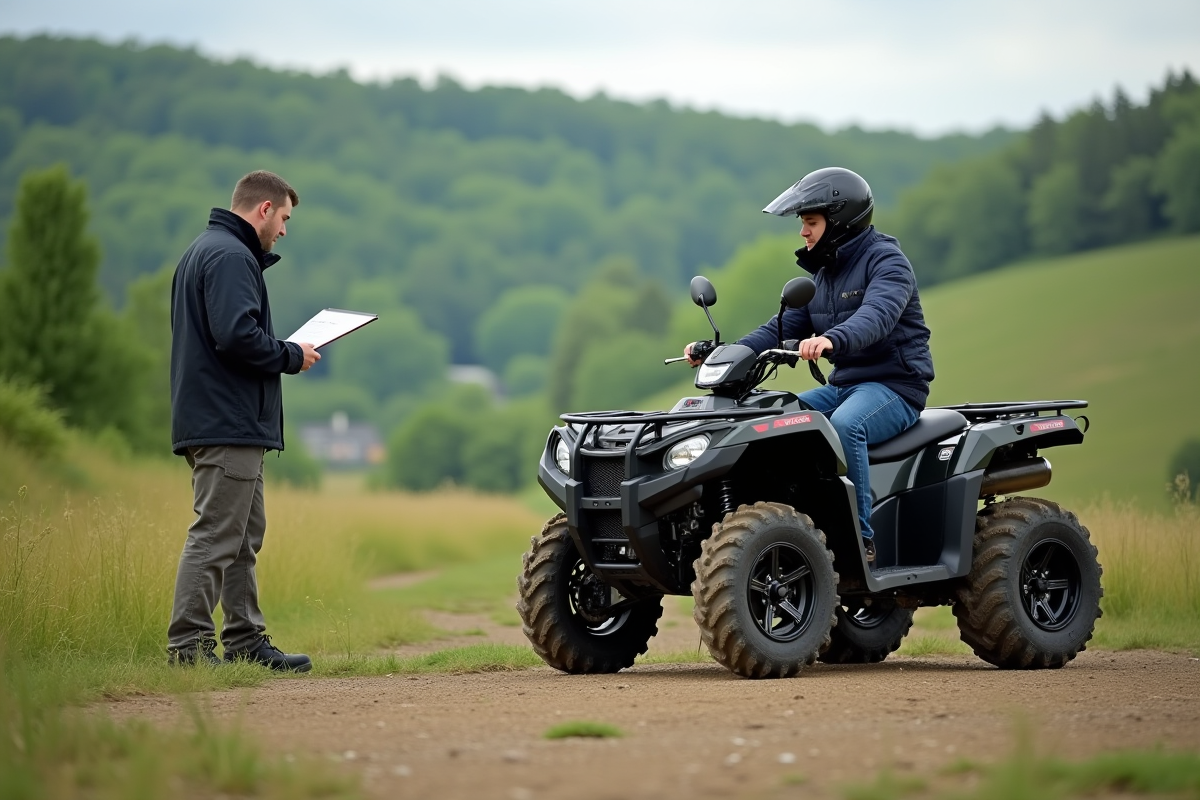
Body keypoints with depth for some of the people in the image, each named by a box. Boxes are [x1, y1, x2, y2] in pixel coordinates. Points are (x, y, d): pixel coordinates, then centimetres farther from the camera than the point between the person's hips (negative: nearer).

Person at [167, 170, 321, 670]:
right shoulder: (232, 257, -13)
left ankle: (245, 638, 18)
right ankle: (188, 644, -9)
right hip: (229, 426, -11)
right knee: (215, 536, -10)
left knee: (245, 535, 14)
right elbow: (237, 335, -24)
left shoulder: (202, 251, 21)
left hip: (218, 422, 11)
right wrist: (292, 356, -10)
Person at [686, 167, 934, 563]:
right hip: (843, 385, 9)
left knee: (844, 425, -37)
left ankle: (860, 536, -31)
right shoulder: (823, 273, 16)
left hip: (894, 385, -9)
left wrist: (831, 340, -52)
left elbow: (877, 315, -31)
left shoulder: (886, 260, -10)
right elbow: (785, 328, 11)